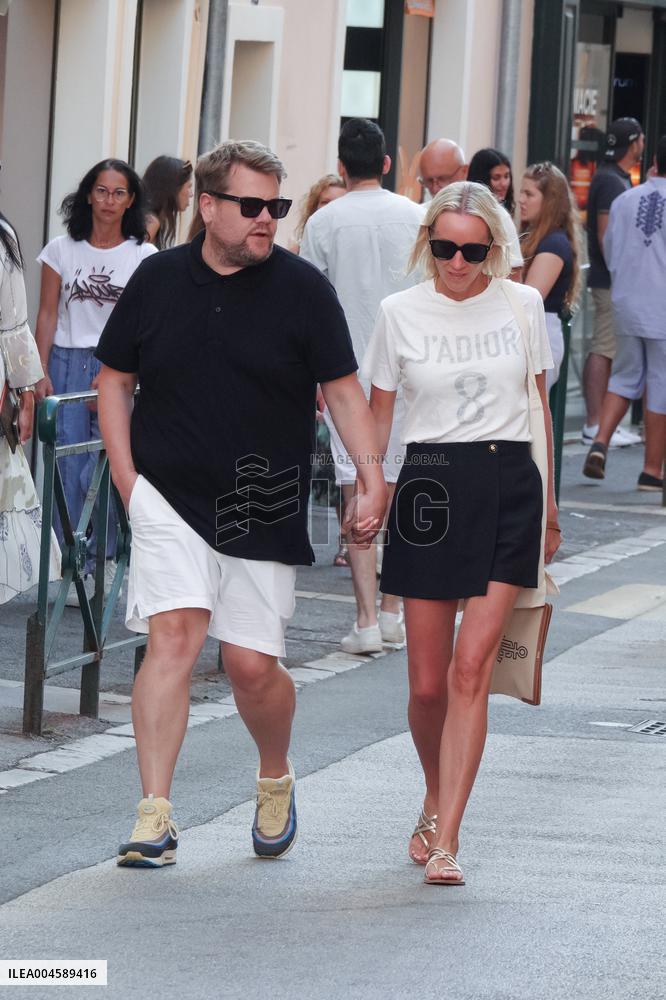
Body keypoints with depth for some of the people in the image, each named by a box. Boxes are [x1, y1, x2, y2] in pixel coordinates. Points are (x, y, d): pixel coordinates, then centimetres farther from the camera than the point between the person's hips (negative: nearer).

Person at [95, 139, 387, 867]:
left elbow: (342, 389, 1)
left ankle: (275, 780, 31)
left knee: (252, 664, 1)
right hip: (169, 499, 0)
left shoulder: (302, 288, -2)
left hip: (265, 508, 0)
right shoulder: (158, 280, 2)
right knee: (174, 635, -15)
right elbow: (114, 379, 11)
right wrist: (127, 478, 2)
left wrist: (372, 476, -10)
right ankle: (154, 816, -15)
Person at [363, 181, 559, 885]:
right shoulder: (401, 313, 2)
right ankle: (435, 805, 31)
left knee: (471, 668, -11)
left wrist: (547, 502, 15)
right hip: (430, 487, 0)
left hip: (508, 488, 0)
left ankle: (444, 840, -12)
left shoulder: (522, 305, 5)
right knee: (428, 683, 3)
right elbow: (378, 412, 9)